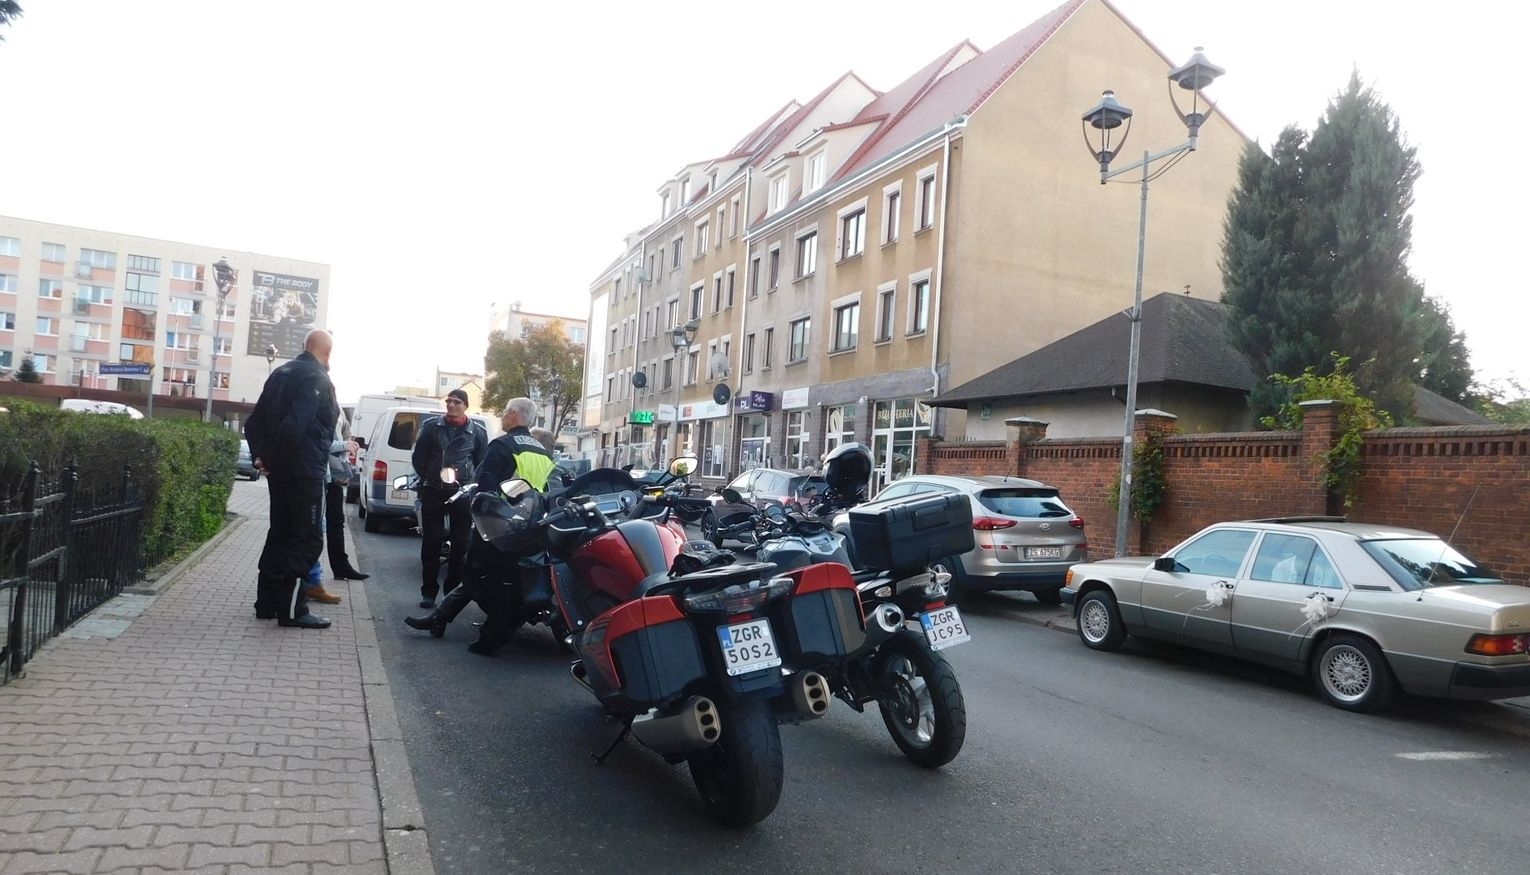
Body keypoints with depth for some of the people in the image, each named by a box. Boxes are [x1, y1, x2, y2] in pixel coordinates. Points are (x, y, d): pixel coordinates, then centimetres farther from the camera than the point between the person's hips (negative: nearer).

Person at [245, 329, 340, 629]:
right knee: (308, 539, -2)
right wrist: (278, 457, -11)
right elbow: (295, 424, -25)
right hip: (305, 472, -9)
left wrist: (262, 455, 9)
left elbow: (254, 421, 14)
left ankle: (267, 601, 21)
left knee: (280, 533, 16)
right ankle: (291, 608, -2)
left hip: (279, 470, 9)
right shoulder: (317, 379, -14)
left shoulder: (281, 373, 14)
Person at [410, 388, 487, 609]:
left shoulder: (477, 432, 5)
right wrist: (429, 479, 3)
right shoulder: (431, 427, 6)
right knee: (431, 541, 1)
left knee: (460, 544, 3)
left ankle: (453, 591, 13)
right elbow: (418, 457, 11)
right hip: (433, 492, 0)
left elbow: (483, 464, 9)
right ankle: (428, 591, 9)